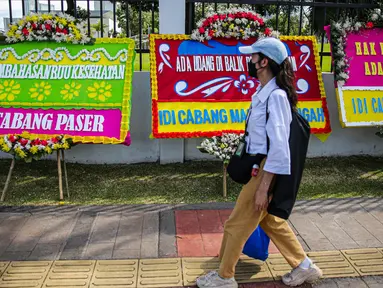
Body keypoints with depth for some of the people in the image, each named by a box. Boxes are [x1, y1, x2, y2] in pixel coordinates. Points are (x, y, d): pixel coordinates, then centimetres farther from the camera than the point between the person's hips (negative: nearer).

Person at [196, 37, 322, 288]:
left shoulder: (275, 95, -21)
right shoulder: (264, 93, 9)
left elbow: (279, 145, -25)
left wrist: (263, 187, -23)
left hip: (266, 170, -10)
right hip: (259, 167, 10)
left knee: (237, 224, 4)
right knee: (271, 220, 21)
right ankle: (304, 266, 34)